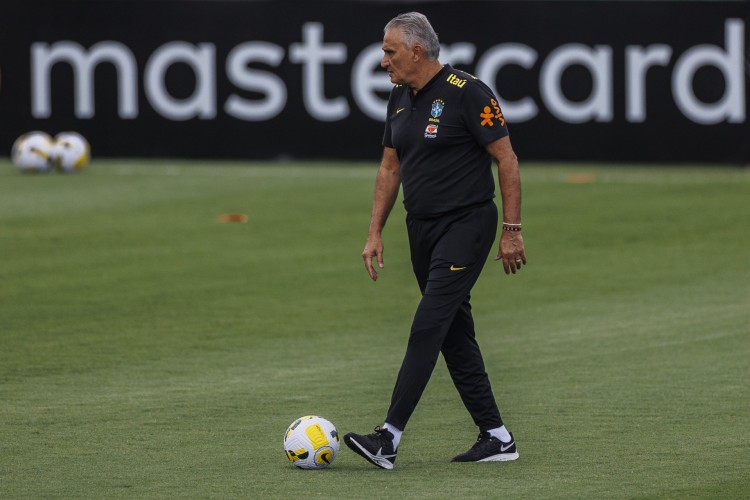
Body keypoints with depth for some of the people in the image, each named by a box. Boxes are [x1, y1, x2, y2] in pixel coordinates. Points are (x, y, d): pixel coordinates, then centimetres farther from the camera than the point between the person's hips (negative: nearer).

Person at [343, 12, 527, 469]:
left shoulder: (467, 93, -14)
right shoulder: (401, 98, 10)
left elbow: (506, 159, -12)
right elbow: (390, 168, 18)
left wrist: (512, 230, -14)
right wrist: (375, 233, 12)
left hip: (467, 224, -9)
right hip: (422, 226, 9)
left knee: (429, 325, -16)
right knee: (455, 333, 9)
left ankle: (390, 439, -22)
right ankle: (496, 437, 16)